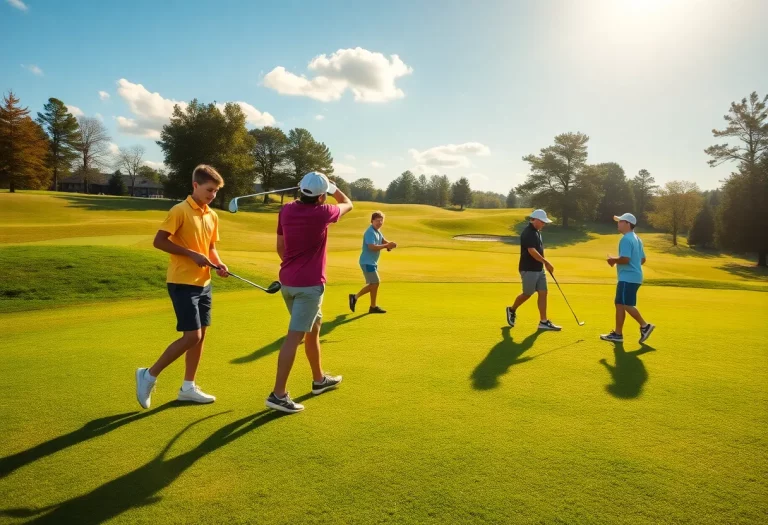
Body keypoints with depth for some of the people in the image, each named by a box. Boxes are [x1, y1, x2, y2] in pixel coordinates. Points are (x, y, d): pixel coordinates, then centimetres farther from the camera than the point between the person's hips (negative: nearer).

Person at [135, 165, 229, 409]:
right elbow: (159, 241, -15)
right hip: (182, 283, -8)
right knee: (191, 337, -10)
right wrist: (192, 254, -20)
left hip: (203, 283, 8)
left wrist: (218, 263, -1)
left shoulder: (212, 215, 10)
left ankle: (188, 387, 24)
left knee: (200, 335, 11)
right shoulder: (180, 211, -12)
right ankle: (149, 375, 9)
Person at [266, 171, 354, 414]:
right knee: (295, 336, -6)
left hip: (287, 281, 8)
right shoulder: (322, 213, -13)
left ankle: (319, 379, 36)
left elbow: (280, 247, 11)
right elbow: (348, 204, 8)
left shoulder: (286, 210, 2)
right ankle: (278, 394, -5)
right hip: (309, 284, -7)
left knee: (313, 328, 21)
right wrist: (332, 186, 23)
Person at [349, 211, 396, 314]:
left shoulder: (378, 232, 14)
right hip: (367, 262, -10)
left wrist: (390, 245, -15)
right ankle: (373, 307, 9)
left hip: (372, 262, 10)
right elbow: (372, 247, -29)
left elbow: (384, 242, 7)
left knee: (373, 284, 16)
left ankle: (355, 297, 25)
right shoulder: (370, 232, -18)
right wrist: (387, 245, -29)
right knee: (375, 283, -4)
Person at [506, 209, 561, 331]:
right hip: (528, 269, -9)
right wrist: (546, 262, -25)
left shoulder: (537, 232, 13)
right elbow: (532, 251, -26)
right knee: (527, 294, 3)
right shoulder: (528, 233, -18)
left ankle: (543, 322, 5)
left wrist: (545, 264, 18)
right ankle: (512, 310, 28)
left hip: (539, 269, 9)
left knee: (543, 293, 3)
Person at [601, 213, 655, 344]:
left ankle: (645, 326, -1)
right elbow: (642, 260, 21)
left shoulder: (626, 239, -14)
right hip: (633, 277, 10)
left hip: (628, 278, -10)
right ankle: (617, 334, 11)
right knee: (619, 304, 10)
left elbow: (625, 259, -24)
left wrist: (613, 260, -6)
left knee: (626, 305, -7)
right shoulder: (636, 239, 18)